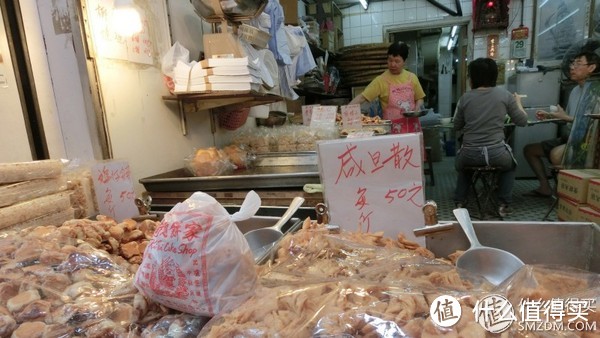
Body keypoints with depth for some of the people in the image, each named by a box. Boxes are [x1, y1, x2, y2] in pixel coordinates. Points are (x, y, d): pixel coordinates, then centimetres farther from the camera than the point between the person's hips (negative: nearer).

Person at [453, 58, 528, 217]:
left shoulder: (465, 98, 1)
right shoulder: (505, 95, 0)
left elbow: (457, 127, 11)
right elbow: (522, 121, 9)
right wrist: (518, 102, 25)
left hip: (469, 155, 1)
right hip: (496, 153, 0)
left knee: (462, 167, 36)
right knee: (509, 166, 35)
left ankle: (459, 202, 28)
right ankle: (504, 205, 26)